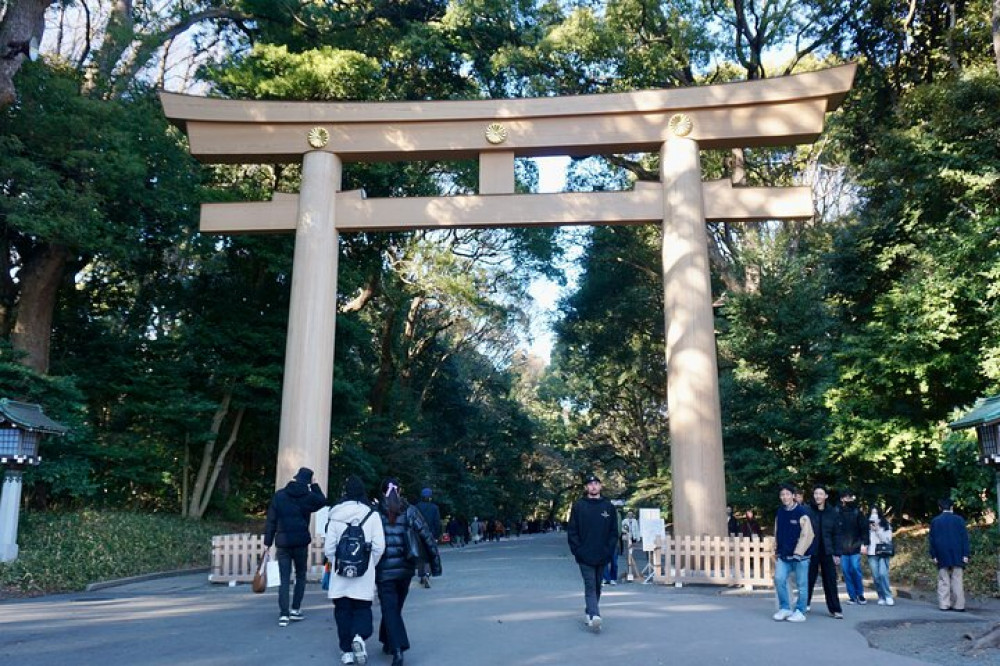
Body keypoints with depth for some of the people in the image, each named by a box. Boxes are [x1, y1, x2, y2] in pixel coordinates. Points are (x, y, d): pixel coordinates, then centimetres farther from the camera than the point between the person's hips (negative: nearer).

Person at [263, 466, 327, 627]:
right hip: (301, 542, -1)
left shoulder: (279, 495, 1)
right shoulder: (308, 496, -5)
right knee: (300, 576, 16)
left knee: (284, 579, 5)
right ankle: (295, 610, 13)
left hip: (282, 543, 2)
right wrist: (314, 485, 13)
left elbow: (271, 520, 1)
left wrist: (267, 542, 5)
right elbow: (322, 500, 17)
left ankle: (283, 614, -2)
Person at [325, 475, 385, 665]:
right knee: (362, 608, 12)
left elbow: (329, 548, -2)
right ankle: (359, 637, -14)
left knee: (343, 610, 13)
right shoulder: (371, 514, -6)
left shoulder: (335, 515, -3)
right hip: (364, 575, -1)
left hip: (340, 573, 1)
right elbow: (379, 546, -7)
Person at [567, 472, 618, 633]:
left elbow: (614, 531, 6)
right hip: (585, 556, -3)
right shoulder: (578, 506, 0)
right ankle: (594, 616, -18)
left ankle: (590, 613, 28)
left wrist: (609, 550, -4)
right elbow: (572, 531, -1)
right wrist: (577, 550, -9)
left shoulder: (609, 506, 5)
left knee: (597, 586, 13)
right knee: (590, 586, -10)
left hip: (602, 556, 3)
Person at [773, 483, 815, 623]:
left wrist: (798, 553, -18)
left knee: (801, 584, 4)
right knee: (779, 579, -4)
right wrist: (777, 551, 13)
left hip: (799, 555, -5)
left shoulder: (801, 512, -12)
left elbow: (807, 535, -14)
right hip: (784, 555, 5)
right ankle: (784, 608, 11)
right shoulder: (780, 513, 7)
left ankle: (800, 612, 16)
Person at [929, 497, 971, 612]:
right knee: (957, 580, 1)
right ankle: (958, 605, -1)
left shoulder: (935, 521, 5)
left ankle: (944, 604, -2)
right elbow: (964, 538, -2)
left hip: (942, 555, 1)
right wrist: (966, 554, -1)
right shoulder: (958, 519, 1)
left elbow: (932, 539, 4)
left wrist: (934, 555, 6)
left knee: (943, 581, 2)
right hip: (957, 555, -1)